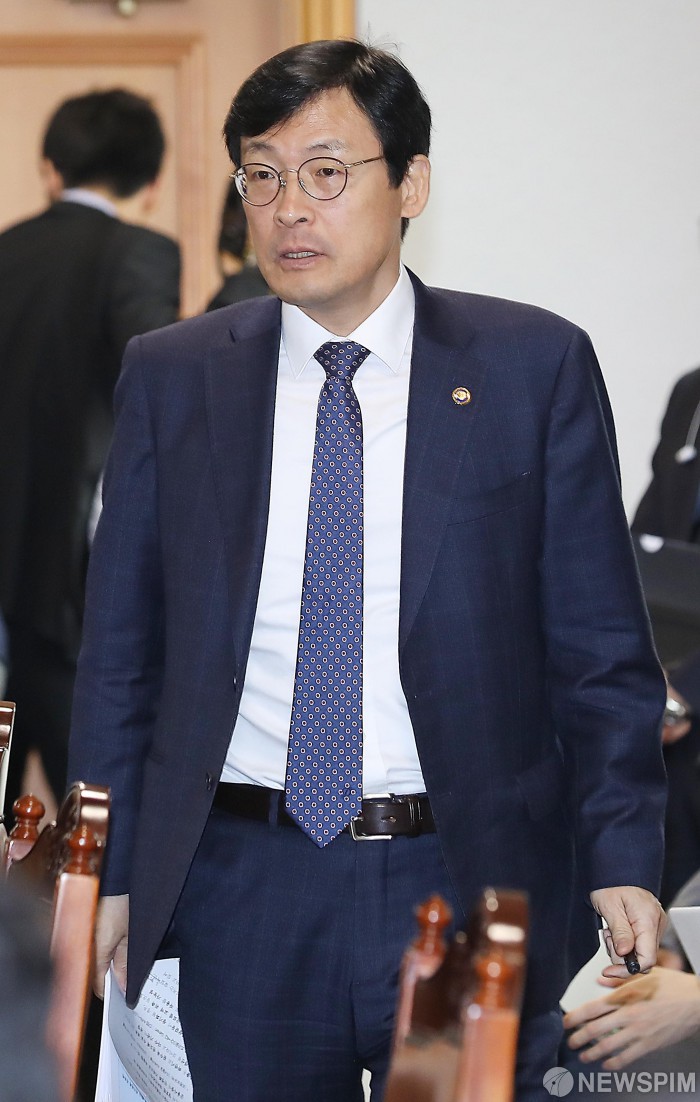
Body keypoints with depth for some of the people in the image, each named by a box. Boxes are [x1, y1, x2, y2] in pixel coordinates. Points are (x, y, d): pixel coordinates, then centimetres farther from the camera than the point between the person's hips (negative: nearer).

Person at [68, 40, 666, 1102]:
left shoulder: (537, 366, 0)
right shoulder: (171, 377, 5)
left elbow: (601, 649, 1)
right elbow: (121, 645, 9)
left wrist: (623, 863, -8)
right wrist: (111, 873, 4)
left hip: (470, 887, -1)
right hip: (243, 892, 2)